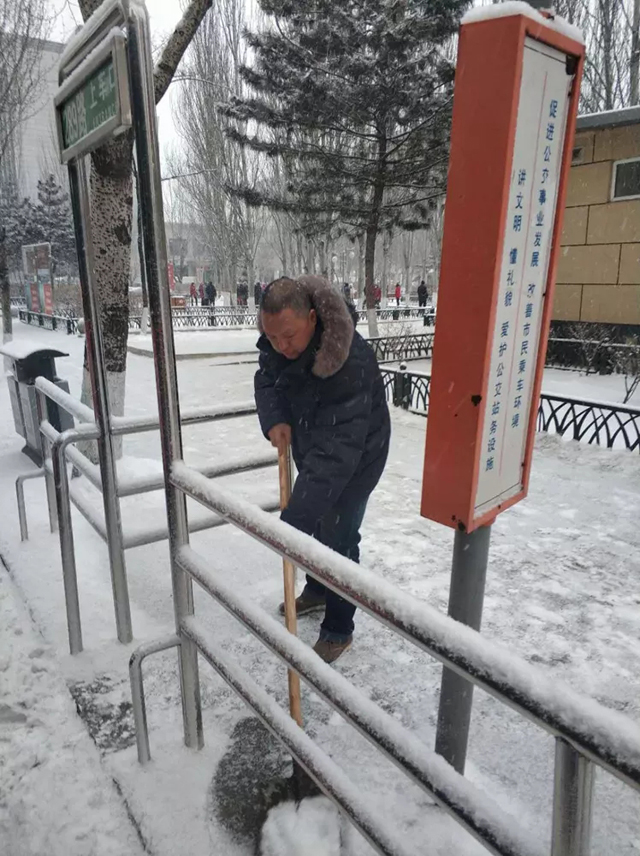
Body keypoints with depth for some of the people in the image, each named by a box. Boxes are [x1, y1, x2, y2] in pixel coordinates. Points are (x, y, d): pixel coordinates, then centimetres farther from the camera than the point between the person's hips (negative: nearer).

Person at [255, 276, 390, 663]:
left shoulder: (350, 362, -41)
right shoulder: (277, 341, -18)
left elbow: (339, 448, -44)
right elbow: (267, 380, -1)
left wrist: (294, 520, -48)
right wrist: (274, 420, -24)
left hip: (357, 456, -7)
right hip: (311, 448, 7)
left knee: (338, 537, 0)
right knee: (316, 520, 22)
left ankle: (338, 630, 22)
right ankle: (317, 589, 48)